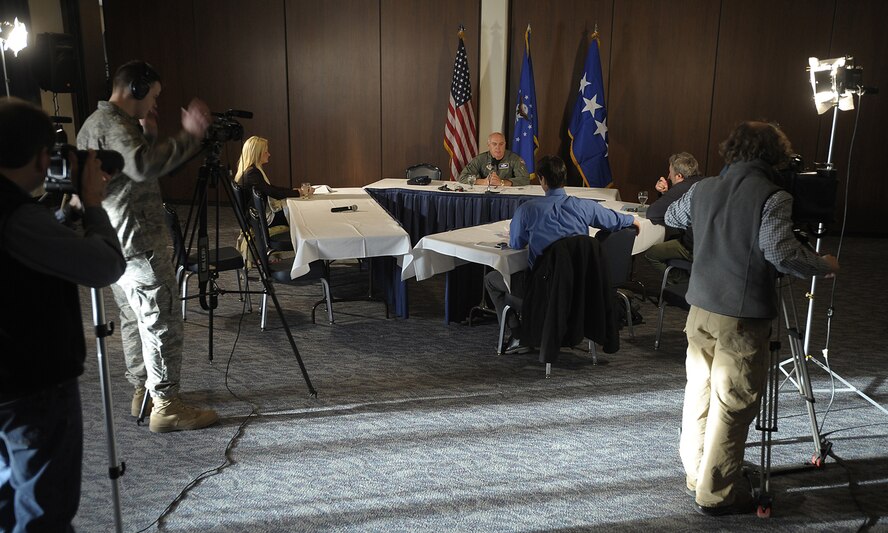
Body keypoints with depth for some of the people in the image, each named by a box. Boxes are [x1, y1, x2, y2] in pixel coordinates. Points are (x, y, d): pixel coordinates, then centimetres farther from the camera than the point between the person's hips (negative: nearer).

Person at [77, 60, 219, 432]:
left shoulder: (96, 123, 19)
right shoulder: (113, 125, -15)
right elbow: (143, 166, -33)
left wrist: (148, 135, 12)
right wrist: (189, 135, -29)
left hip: (115, 243, 11)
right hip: (138, 243, -11)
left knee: (135, 320, 18)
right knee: (162, 324, -7)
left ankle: (143, 392, 28)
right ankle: (166, 407, -2)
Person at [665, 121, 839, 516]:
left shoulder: (703, 189, 7)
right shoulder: (773, 197, -12)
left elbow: (671, 217, 25)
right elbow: (781, 253, -21)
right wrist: (825, 265, -4)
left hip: (700, 308, 7)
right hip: (742, 317, -6)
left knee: (699, 390, 17)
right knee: (731, 403, 1)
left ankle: (696, 472, 31)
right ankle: (717, 494, 9)